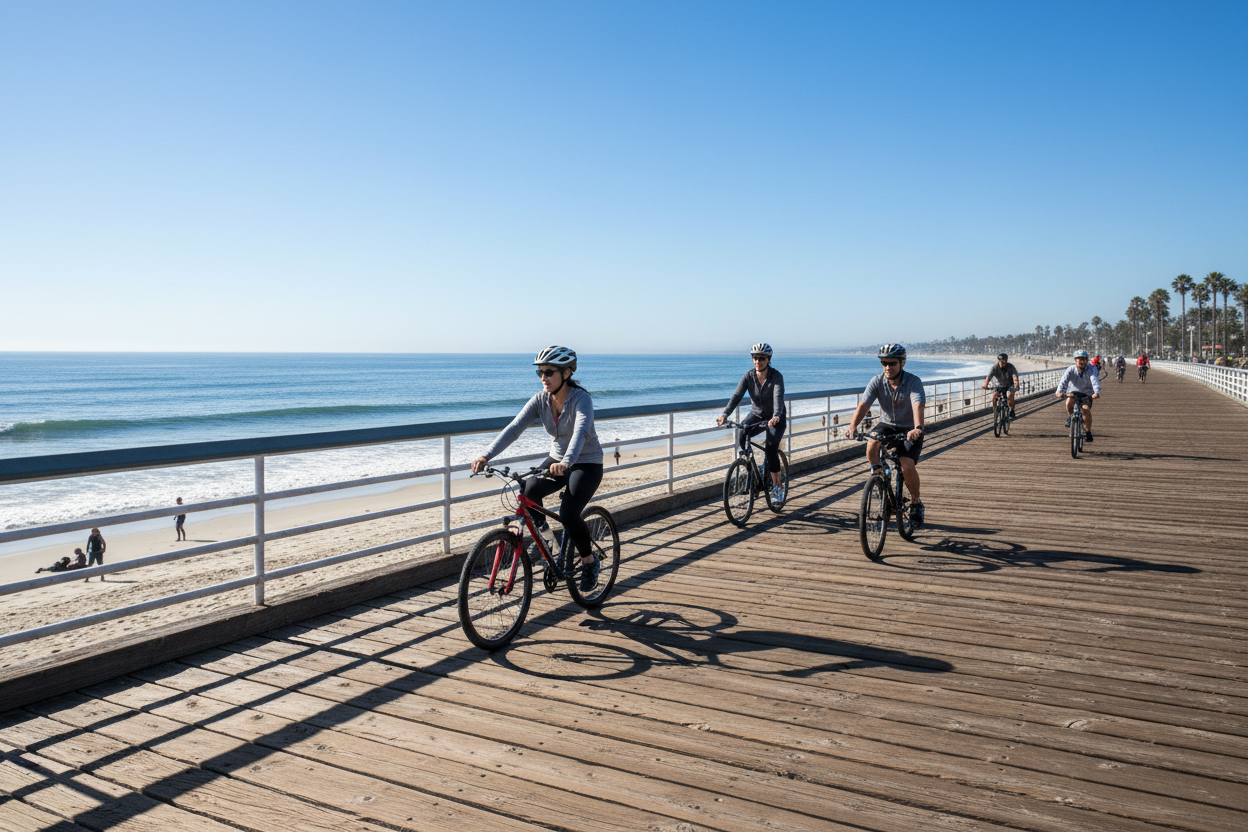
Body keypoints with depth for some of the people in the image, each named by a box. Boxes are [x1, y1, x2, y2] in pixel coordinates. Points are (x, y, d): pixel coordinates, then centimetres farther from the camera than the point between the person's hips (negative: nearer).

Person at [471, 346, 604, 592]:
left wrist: (566, 462, -61)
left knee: (568, 514, -24)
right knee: (526, 493, -23)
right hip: (557, 460, 5)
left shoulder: (581, 399, -23)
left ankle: (589, 561, 3)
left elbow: (581, 431, -42)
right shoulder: (540, 400, -8)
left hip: (587, 464, -5)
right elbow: (514, 428, -19)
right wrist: (486, 456, -34)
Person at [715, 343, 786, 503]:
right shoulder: (748, 376, -9)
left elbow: (778, 397, -33)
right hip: (756, 414, 3)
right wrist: (724, 414, -36)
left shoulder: (776, 376, -19)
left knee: (770, 449, -20)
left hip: (775, 419, -3)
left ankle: (778, 485, -3)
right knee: (741, 433, -26)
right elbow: (737, 395, -21)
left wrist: (776, 417, -52)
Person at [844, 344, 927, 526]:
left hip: (910, 430, -2)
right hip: (886, 425, 3)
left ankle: (916, 503, 4)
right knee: (872, 444, -31)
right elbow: (863, 404, -24)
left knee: (907, 465, -23)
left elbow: (918, 406, -36)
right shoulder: (876, 381, -11)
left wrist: (917, 428, -55)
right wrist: (853, 425, -42)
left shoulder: (913, 382, -19)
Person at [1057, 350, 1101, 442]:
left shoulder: (1091, 370, -17)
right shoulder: (1071, 370, -14)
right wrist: (1060, 392, -48)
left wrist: (1097, 392, -53)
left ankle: (1088, 432, -10)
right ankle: (1071, 416, 3)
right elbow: (1064, 380, -28)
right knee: (1069, 402, -32)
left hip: (1087, 395, -1)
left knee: (1086, 409, -27)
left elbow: (1094, 381, -34)